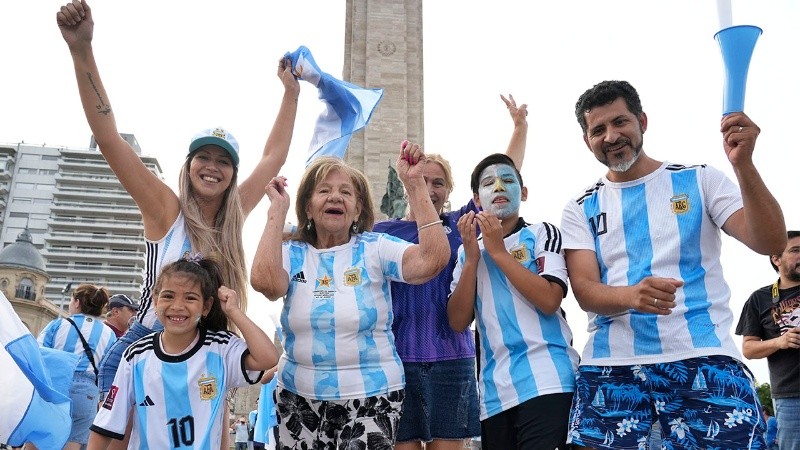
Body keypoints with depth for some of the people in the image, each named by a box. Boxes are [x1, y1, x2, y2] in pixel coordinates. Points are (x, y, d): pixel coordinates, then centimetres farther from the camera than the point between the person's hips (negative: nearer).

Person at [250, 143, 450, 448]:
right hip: (298, 398, 2)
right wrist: (278, 209, -14)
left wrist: (414, 184, -20)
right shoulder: (293, 254, 0)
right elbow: (264, 283, -21)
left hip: (371, 397, -2)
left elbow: (432, 260, -20)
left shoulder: (375, 248, -4)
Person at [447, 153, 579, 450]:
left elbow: (549, 301, -13)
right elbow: (458, 322, 2)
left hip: (546, 381, -4)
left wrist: (498, 251, -10)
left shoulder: (542, 233, 4)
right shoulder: (467, 252, 13)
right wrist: (472, 257, -5)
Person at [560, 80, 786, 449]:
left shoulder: (699, 180, 8)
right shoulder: (580, 210, 10)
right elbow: (584, 291, -1)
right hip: (611, 367, 1)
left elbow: (770, 243, -3)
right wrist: (632, 296, -23)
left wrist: (744, 166, -18)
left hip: (705, 361, -1)